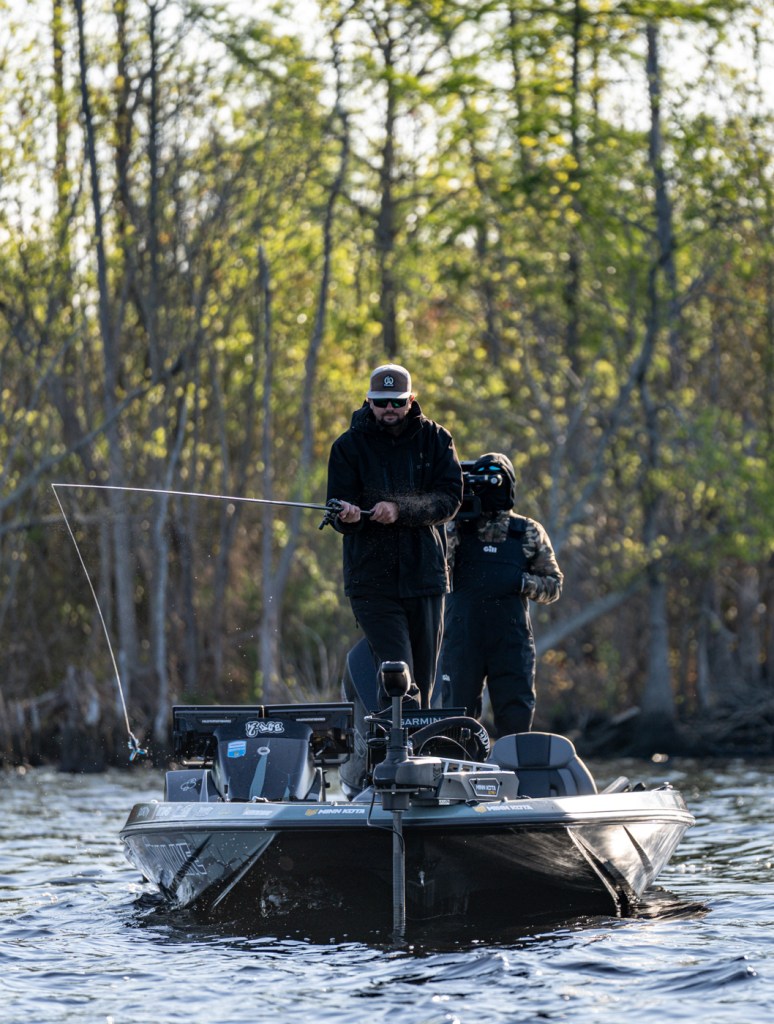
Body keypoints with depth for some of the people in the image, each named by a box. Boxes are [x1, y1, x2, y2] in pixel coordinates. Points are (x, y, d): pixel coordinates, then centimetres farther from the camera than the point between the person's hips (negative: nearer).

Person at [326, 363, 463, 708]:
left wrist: (400, 509, -22)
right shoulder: (348, 446, 3)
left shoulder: (435, 440, 6)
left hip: (424, 574, 2)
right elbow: (342, 518, -3)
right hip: (371, 579, -2)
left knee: (422, 684, 8)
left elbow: (449, 499, -7)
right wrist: (347, 516, -27)